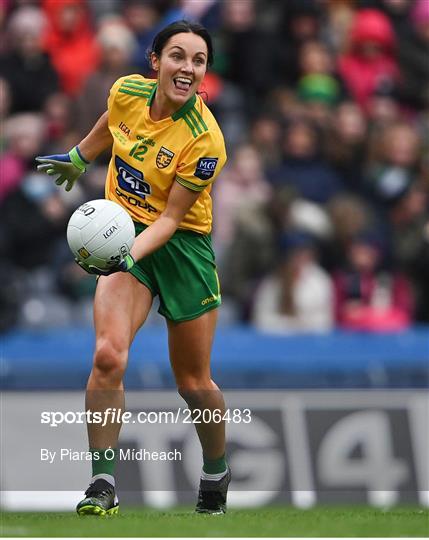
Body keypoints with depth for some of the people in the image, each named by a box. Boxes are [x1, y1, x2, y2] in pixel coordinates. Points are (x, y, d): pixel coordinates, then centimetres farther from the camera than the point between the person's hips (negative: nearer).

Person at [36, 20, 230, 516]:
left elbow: (171, 217, -18)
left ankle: (216, 474, 35)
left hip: (181, 245, -3)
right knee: (108, 355, -21)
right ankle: (102, 484, -15)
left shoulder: (205, 140, -22)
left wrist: (130, 254, -33)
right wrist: (78, 158, 32)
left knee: (193, 383, 6)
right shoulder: (126, 92, -9)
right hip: (124, 237, 3)